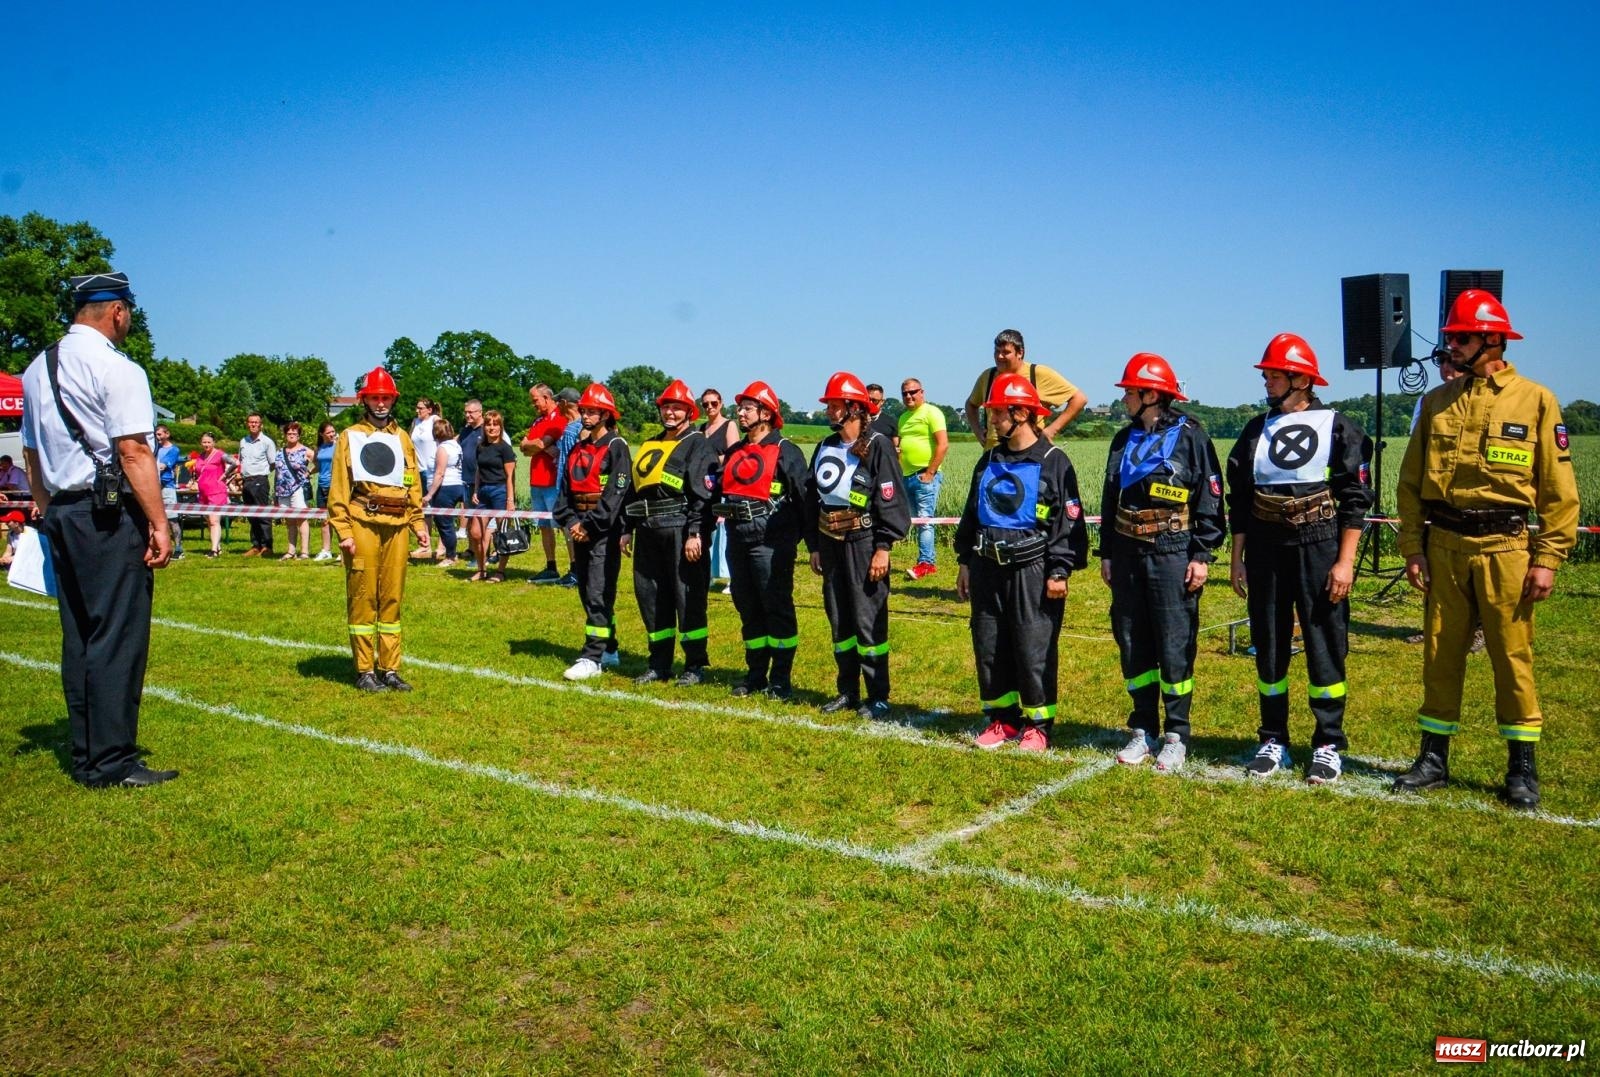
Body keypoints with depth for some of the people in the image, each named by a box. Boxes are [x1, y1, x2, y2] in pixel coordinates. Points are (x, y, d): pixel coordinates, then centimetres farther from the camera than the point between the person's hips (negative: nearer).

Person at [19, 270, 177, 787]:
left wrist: (47, 513, 24)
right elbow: (133, 452, -17)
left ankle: (85, 757, 18)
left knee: (79, 637, 12)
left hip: (62, 513, 9)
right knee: (118, 637, -4)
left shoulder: (37, 368, 17)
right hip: (111, 514, -9)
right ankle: (111, 762, 0)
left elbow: (32, 453, 20)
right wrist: (159, 523, -16)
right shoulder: (116, 368, -10)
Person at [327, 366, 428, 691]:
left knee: (392, 599, 7)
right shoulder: (349, 436, 4)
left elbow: (413, 485, 17)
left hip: (397, 528, 4)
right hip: (362, 525, -4)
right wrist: (343, 531, -10)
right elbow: (338, 488, -1)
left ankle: (390, 669, 14)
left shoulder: (402, 437, 16)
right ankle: (364, 671, 7)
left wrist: (418, 523, 9)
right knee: (362, 599, 0)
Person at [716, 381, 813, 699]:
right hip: (738, 536, 7)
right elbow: (721, 492, 23)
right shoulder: (734, 453, 17)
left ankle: (781, 679, 3)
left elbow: (803, 494, -6)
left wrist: (802, 534, -8)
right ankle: (756, 675, 21)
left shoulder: (785, 451, -3)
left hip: (770, 538, -7)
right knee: (747, 608, 11)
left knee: (777, 607, -3)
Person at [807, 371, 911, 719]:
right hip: (830, 543, 7)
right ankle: (847, 691, 22)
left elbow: (891, 500, -12)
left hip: (864, 543, -7)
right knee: (839, 621, 12)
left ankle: (878, 697, 4)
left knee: (869, 621, -5)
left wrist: (883, 548, -16)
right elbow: (812, 498, 17)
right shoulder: (825, 448, 13)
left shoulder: (876, 446, -8)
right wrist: (814, 547, 15)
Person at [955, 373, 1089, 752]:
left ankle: (1037, 724, 12)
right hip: (988, 568, 6)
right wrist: (965, 561, 15)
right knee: (988, 647, 9)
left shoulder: (1053, 462, -6)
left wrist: (1059, 572, -13)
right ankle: (1002, 718, 22)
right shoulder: (989, 461, 12)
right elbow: (971, 513, 18)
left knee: (1033, 650, -1)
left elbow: (1069, 520, -9)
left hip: (1031, 571, -6)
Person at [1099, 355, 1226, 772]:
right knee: (1133, 646, 8)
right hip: (1128, 554, 6)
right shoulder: (1124, 440, 13)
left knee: (1174, 648, -2)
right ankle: (1143, 731, 18)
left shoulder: (1190, 437, -4)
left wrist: (1201, 555, -10)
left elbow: (1210, 500, -5)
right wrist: (1106, 554, 14)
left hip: (1172, 554, -6)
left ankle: (1176, 737, 8)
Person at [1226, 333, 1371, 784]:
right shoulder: (1256, 431, 11)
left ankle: (1329, 745, 12)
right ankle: (1273, 742, 19)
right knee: (1268, 648, 8)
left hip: (1319, 549, -4)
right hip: (1265, 552, 4)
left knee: (1325, 648, 1)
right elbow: (1239, 500, 13)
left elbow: (1354, 499, -5)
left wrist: (1345, 562, -11)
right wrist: (1237, 558, 9)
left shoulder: (1336, 428, -1)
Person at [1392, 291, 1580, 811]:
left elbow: (1559, 488, -2)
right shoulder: (1437, 402, 9)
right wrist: (1412, 547, 3)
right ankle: (1434, 758, 19)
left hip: (1505, 547, -3)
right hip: (1444, 546, 3)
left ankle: (1522, 768, 15)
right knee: (1440, 655, 8)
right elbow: (1411, 481, 10)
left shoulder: (1536, 401, 0)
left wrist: (1548, 558, -8)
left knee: (1513, 658, 2)